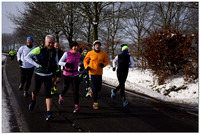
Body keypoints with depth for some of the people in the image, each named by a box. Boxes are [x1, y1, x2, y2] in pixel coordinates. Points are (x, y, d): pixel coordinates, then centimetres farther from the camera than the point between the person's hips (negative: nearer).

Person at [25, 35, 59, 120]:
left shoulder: (54, 50, -1)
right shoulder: (39, 49, -15)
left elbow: (56, 60, 19)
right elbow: (27, 57, -16)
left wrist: (57, 68, 2)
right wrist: (37, 65, -25)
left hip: (49, 75, 2)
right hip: (39, 75, -2)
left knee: (48, 93, -8)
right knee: (36, 91, 14)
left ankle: (48, 113, -10)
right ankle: (33, 101, 49)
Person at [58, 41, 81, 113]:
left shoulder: (78, 55, 4)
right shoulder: (66, 53, -10)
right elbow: (60, 62, -11)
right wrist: (66, 64, -27)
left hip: (75, 75, 2)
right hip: (67, 75, -2)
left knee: (76, 90, -11)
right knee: (66, 88, 18)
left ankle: (76, 106, -15)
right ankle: (61, 96, 51)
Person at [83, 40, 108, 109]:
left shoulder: (103, 53, 1)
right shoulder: (90, 53, -4)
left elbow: (106, 61, 11)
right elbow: (85, 61, 7)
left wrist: (103, 64, -10)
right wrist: (86, 67, -11)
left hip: (99, 73, 3)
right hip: (93, 72, -3)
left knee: (99, 88, 9)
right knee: (95, 88, -4)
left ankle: (92, 90, 44)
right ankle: (95, 103, 9)